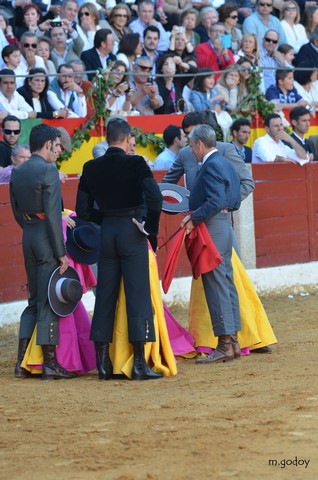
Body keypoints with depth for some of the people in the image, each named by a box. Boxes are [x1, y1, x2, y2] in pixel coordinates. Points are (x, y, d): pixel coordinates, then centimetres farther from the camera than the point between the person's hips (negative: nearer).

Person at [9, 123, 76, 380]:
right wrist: (61, 253, -15)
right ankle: (50, 363, 2)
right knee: (48, 301, -2)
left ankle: (22, 361, 12)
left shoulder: (17, 172, 10)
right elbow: (52, 214, -17)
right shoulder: (48, 170, -14)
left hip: (28, 237, 7)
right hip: (47, 240, -7)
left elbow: (17, 211, 14)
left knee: (34, 300, 15)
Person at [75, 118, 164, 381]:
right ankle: (139, 363, -3)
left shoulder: (91, 168, 4)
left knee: (105, 295, 10)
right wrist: (152, 230, -6)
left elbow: (83, 210, 4)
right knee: (137, 295, -1)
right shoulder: (136, 163, -8)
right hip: (132, 231, -4)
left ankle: (103, 361, 11)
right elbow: (155, 198, -18)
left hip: (106, 232, 4)